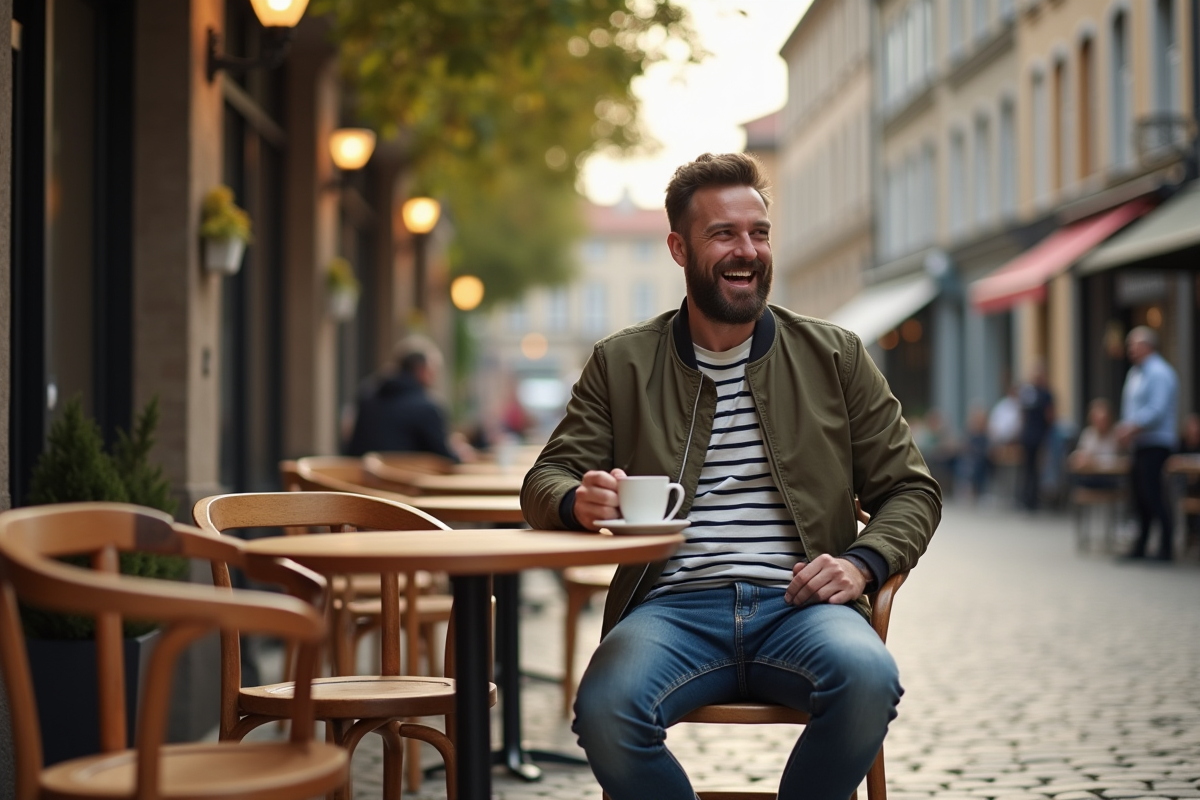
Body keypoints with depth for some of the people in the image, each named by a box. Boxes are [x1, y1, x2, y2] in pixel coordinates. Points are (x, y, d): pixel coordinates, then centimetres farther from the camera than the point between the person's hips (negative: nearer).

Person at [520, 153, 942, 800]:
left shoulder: (835, 357, 15)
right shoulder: (621, 364, 14)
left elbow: (909, 491, 16)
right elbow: (545, 481, 12)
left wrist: (862, 564, -5)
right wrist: (579, 502, -14)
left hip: (797, 604, 1)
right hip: (674, 605, 0)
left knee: (868, 679, -34)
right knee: (605, 708, -33)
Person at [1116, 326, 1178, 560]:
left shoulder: (1159, 373, -12)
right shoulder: (1134, 373, 18)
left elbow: (1157, 410, -21)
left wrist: (1132, 428, -21)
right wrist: (1125, 428, 3)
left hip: (1155, 443, -9)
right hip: (1139, 444, 9)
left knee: (1153, 494, -10)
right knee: (1140, 496, 12)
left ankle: (1165, 548, -6)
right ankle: (1140, 546, 18)